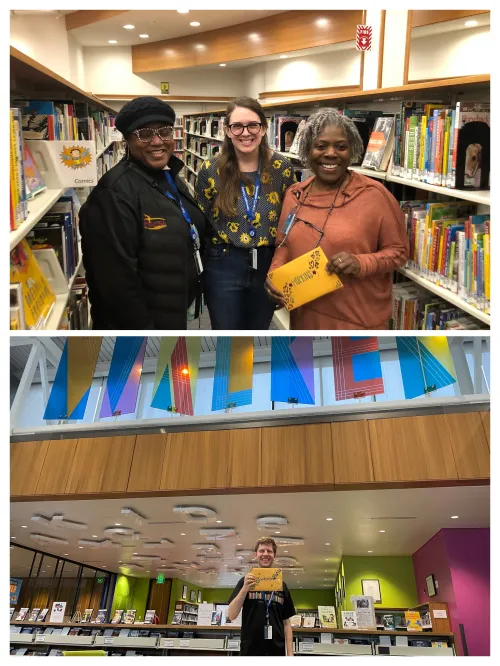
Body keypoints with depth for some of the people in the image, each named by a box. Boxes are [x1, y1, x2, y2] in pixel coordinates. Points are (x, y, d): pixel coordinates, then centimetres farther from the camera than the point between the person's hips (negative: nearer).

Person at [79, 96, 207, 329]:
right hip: (143, 321, -8)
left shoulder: (170, 179, 7)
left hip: (176, 312, 9)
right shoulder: (116, 192, -22)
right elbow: (117, 279, -26)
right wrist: (142, 327, -23)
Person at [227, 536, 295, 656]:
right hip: (250, 651, -2)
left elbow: (286, 623, 10)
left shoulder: (282, 585, 9)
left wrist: (290, 653, -1)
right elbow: (231, 616, -7)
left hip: (277, 651, 2)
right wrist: (245, 589, -21)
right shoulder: (245, 582, 1)